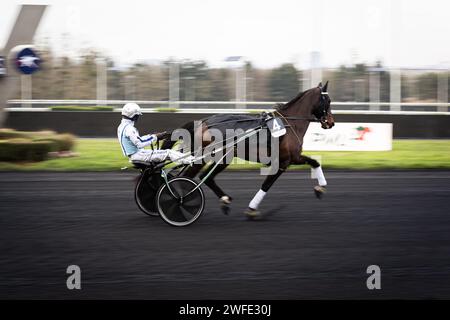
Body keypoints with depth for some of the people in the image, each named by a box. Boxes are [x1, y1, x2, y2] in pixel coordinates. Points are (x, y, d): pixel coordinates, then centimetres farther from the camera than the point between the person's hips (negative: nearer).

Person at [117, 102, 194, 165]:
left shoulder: (121, 127, 13)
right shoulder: (129, 128, -21)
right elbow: (140, 144, -27)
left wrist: (150, 136, 14)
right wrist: (155, 137, -19)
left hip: (134, 155, 10)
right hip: (138, 154, -10)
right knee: (168, 153, -10)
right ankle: (189, 160, -10)